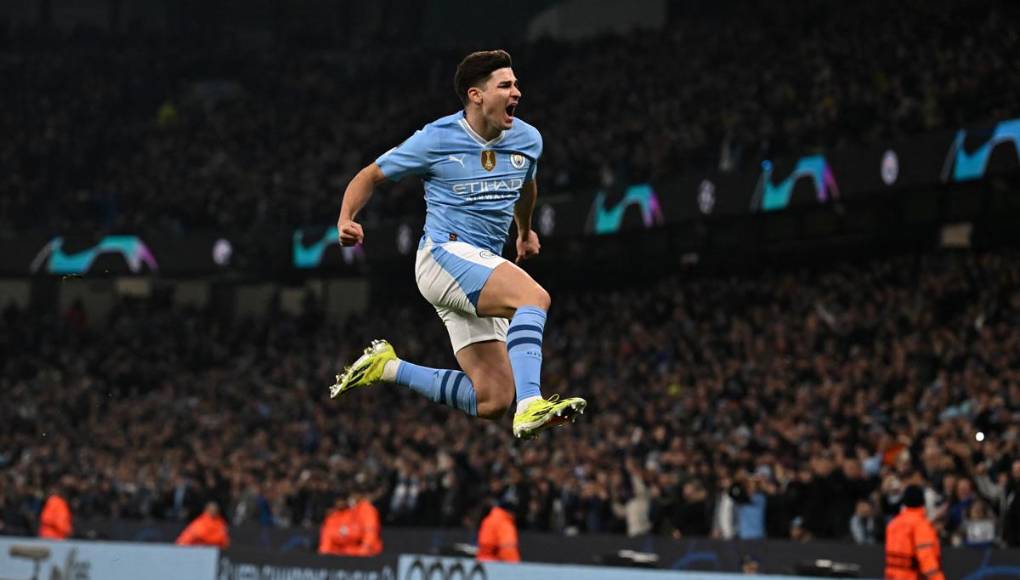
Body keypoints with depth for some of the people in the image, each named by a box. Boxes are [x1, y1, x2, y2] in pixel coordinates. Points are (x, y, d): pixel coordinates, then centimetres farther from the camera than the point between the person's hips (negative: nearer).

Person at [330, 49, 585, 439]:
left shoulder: (528, 140, 8)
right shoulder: (437, 139, -6)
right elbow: (371, 175, 4)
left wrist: (525, 232, 44)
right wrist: (346, 220, -13)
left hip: (484, 267, 7)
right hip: (444, 254, -7)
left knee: (492, 401, -2)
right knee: (535, 297, -32)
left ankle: (386, 368, 13)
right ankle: (531, 406, -46)